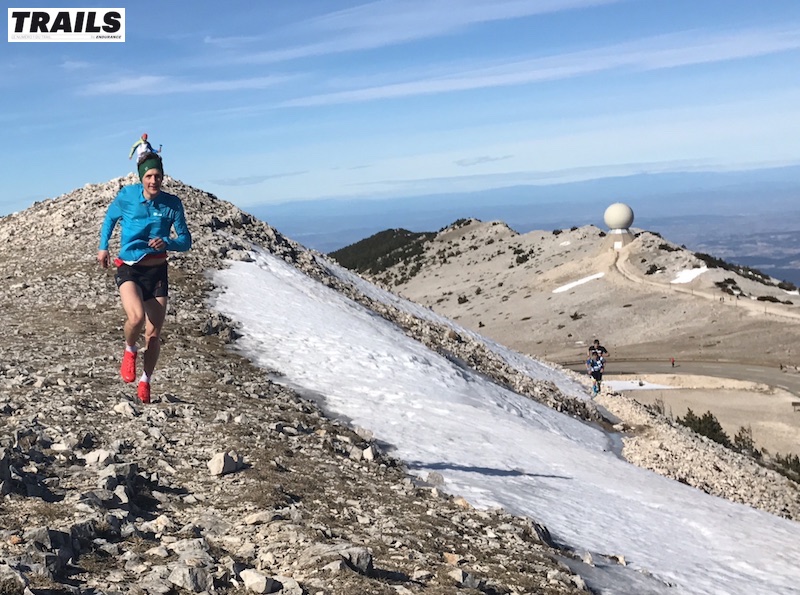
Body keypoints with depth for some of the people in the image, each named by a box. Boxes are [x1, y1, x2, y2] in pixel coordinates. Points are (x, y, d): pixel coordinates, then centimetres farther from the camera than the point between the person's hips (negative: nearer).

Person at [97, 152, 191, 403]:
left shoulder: (172, 204, -5)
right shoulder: (127, 196, -5)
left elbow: (186, 241, -1)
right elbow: (110, 217, 15)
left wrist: (167, 243, -20)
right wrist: (103, 247, 8)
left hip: (157, 272, 2)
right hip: (128, 269, -1)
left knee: (154, 333, 4)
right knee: (136, 317, -29)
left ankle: (145, 381, 27)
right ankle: (130, 350, 5)